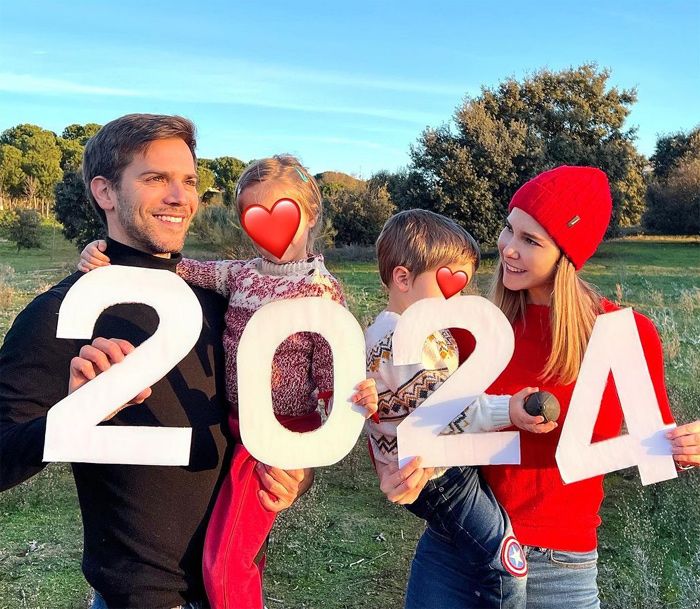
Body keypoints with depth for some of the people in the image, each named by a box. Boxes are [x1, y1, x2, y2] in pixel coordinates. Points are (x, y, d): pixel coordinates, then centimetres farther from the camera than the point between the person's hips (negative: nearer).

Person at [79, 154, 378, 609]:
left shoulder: (324, 291, -11)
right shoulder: (238, 275, 3)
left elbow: (330, 375, -9)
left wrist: (357, 396, -30)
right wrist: (107, 255, -14)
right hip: (234, 423, 6)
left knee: (225, 564, -10)